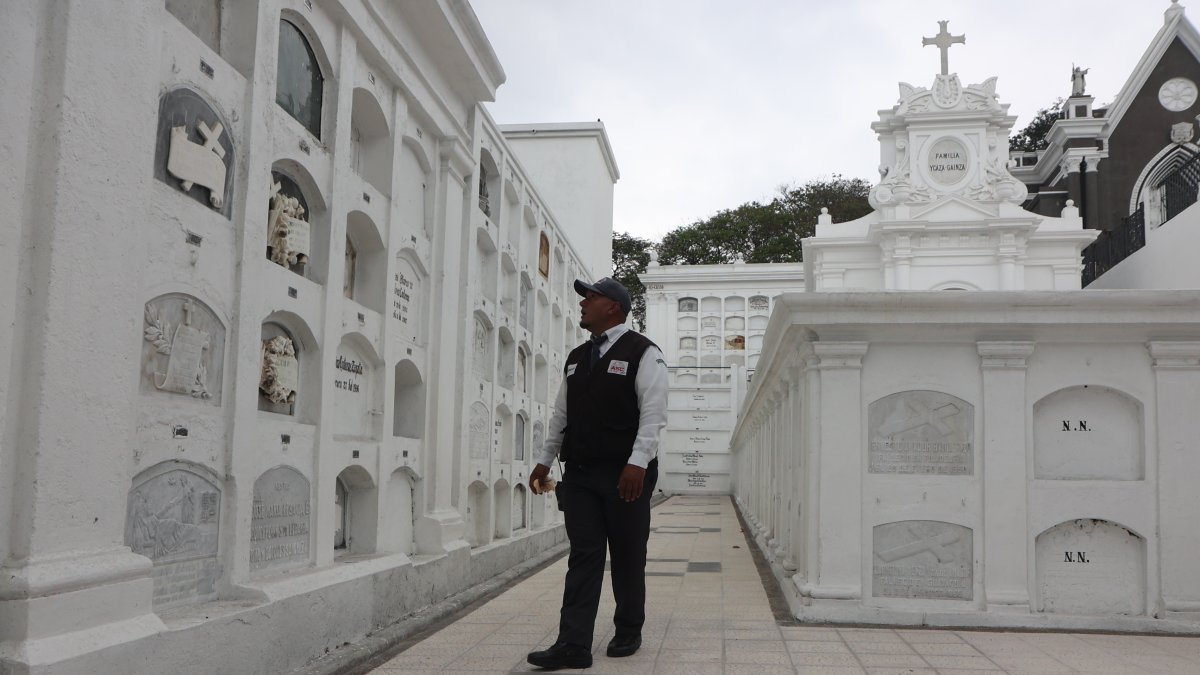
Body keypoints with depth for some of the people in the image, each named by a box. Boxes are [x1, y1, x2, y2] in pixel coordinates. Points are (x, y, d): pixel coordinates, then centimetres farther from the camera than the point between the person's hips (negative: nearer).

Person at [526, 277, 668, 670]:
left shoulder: (642, 353, -4)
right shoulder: (576, 358, 17)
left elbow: (653, 413, -12)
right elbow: (560, 415, 21)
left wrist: (638, 462, -21)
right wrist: (545, 460, 17)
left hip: (625, 475, -5)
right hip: (579, 474, 5)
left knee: (627, 557, 6)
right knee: (583, 557, 1)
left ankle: (628, 633, 22)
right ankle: (573, 645, -1)